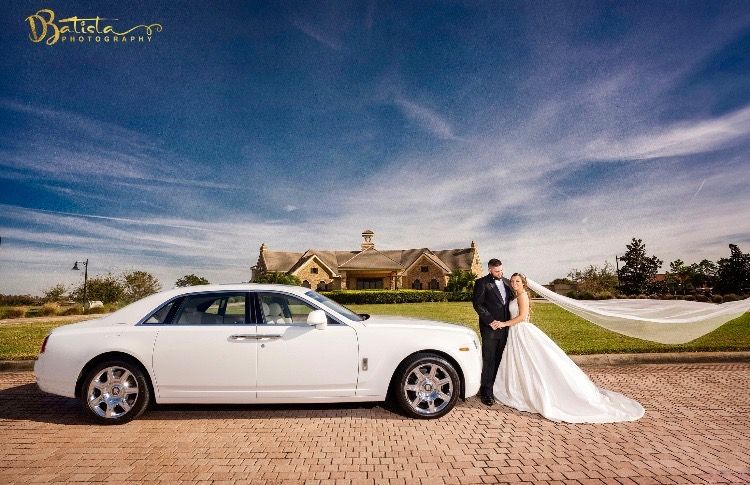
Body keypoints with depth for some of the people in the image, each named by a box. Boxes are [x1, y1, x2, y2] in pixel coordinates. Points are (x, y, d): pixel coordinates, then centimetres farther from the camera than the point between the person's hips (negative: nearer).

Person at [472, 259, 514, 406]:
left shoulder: (506, 282, 14)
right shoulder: (482, 283, -6)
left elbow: (510, 300, 21)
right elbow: (477, 304, -11)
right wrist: (491, 321, -15)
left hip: (504, 328, 6)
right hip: (490, 328, -5)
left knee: (499, 360, 11)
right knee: (489, 361, -1)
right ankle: (486, 392, 7)